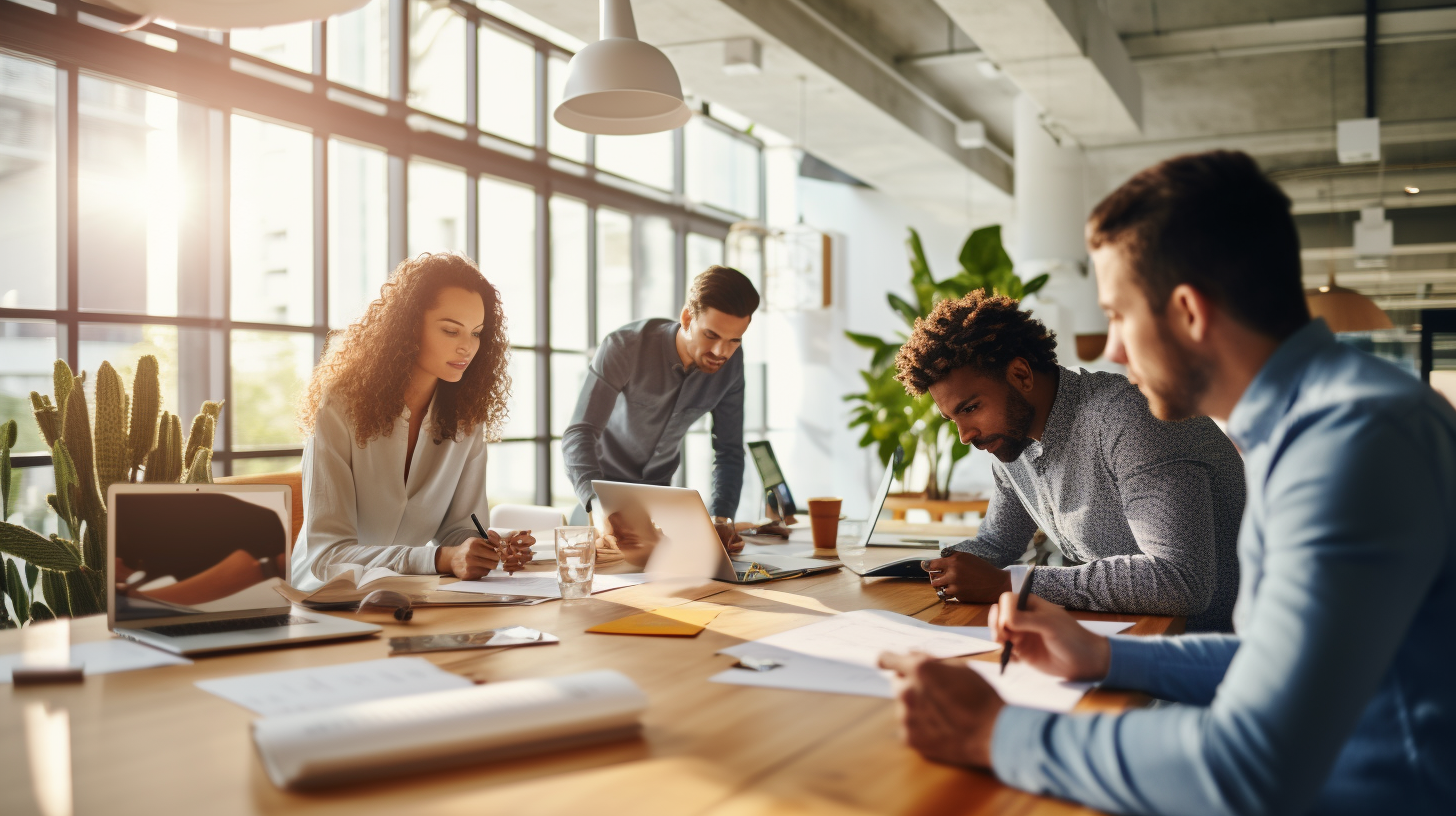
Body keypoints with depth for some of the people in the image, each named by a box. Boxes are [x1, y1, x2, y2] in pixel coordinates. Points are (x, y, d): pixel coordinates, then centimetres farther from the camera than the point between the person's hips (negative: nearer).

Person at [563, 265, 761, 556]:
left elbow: (728, 450, -10)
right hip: (603, 483, -3)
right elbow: (579, 435, -37)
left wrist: (721, 518, -28)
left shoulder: (730, 363, -16)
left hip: (658, 487, 3)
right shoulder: (625, 347, -30)